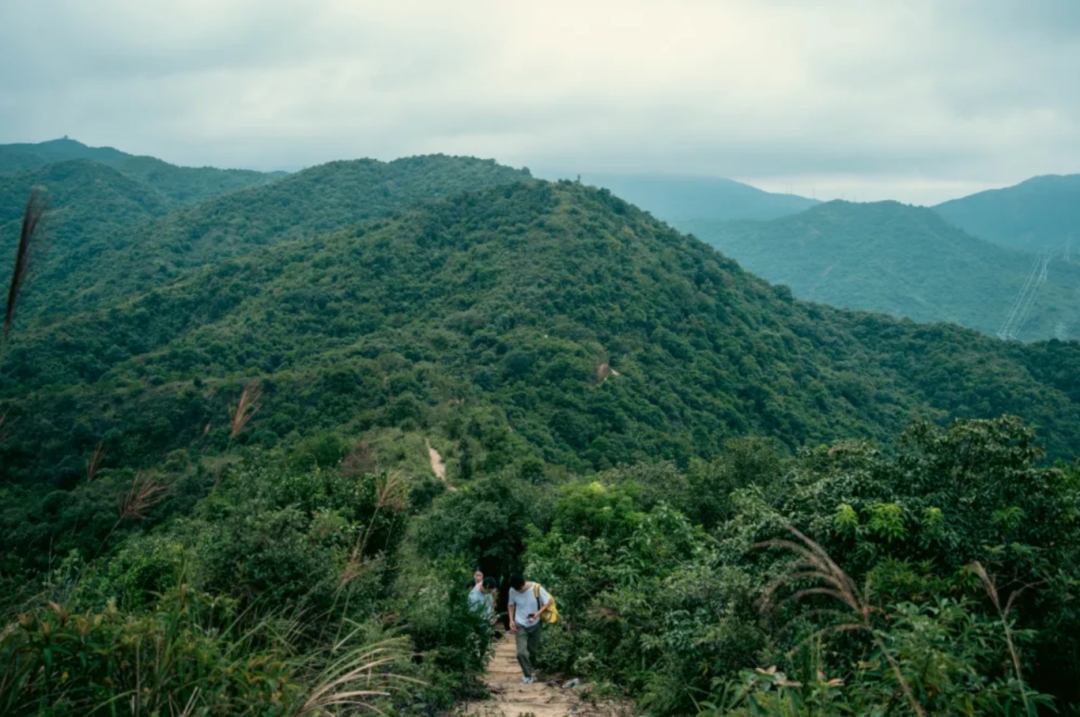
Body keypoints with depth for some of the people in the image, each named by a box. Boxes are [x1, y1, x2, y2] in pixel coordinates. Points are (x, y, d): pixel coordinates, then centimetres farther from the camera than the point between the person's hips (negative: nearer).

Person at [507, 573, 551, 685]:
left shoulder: (537, 588, -20)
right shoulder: (512, 591, -13)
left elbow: (548, 602, -10)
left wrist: (538, 613, -24)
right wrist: (511, 620, -6)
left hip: (535, 625, 0)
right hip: (520, 625, 0)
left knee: (533, 651, 14)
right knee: (521, 652, -14)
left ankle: (528, 671, 39)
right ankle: (528, 675, 3)